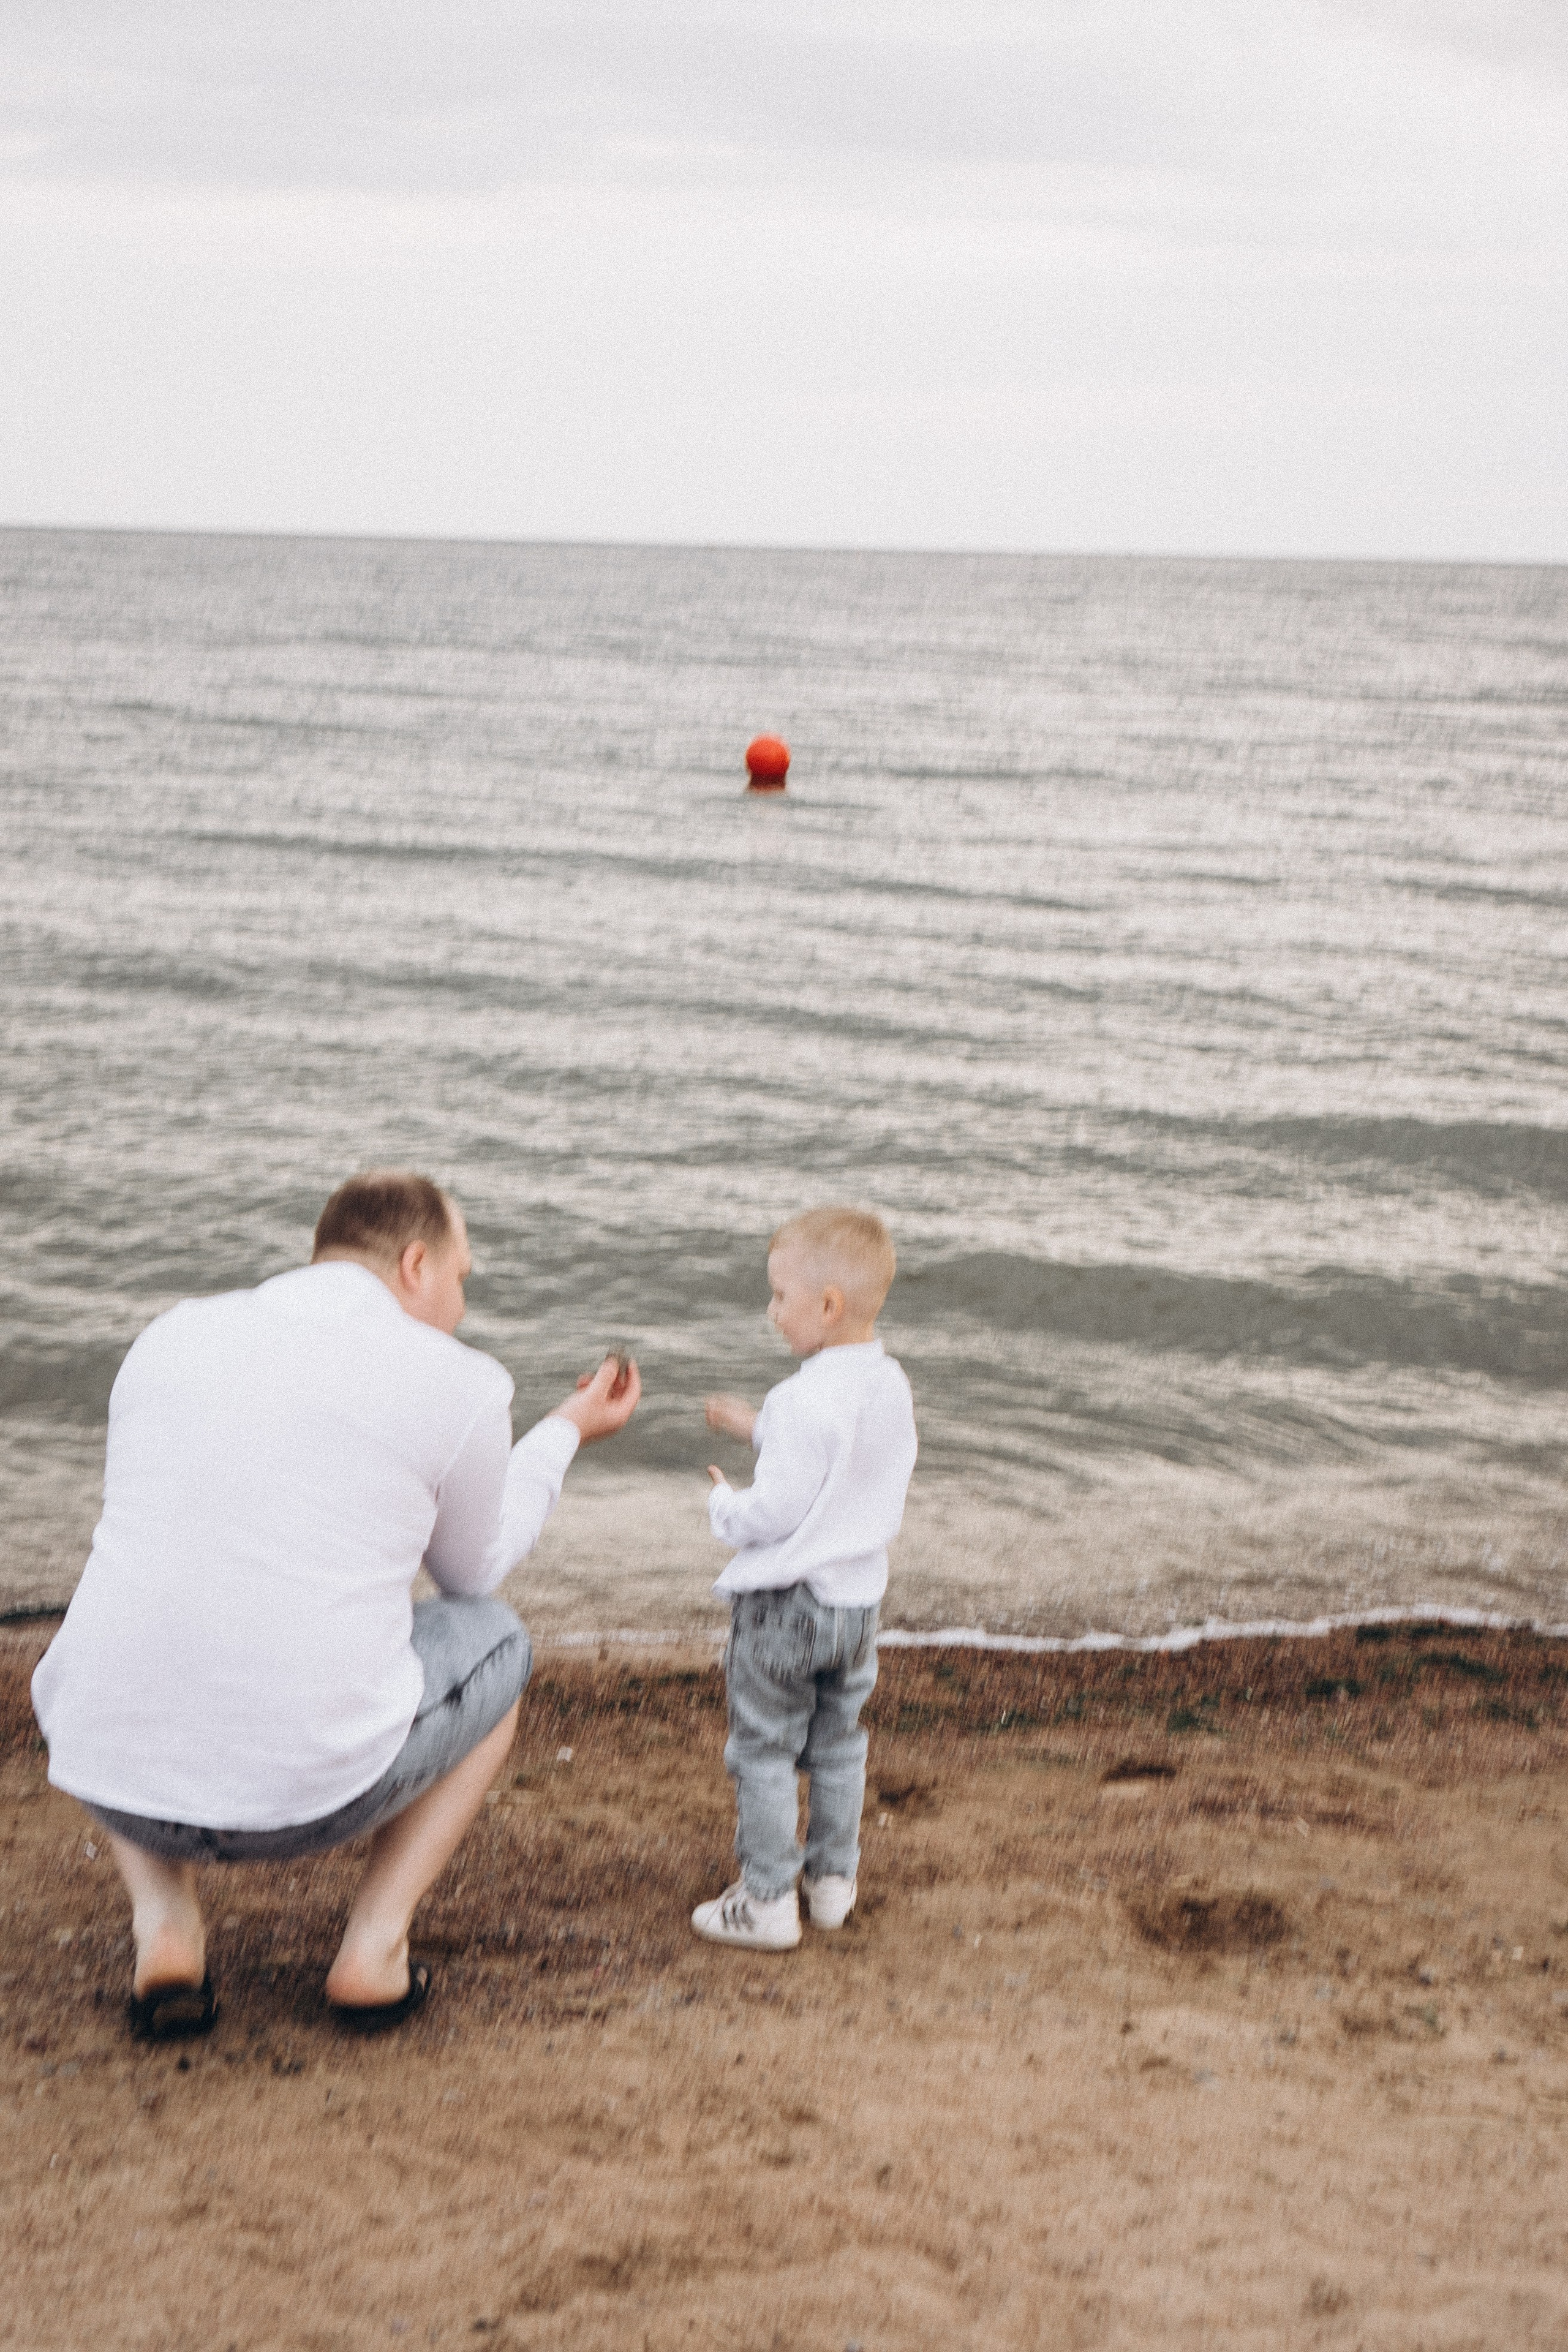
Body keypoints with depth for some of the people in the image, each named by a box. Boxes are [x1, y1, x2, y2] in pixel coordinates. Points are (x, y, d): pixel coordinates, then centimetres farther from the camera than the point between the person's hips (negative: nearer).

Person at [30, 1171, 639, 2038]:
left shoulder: (169, 1335, 10)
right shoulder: (460, 1384, -1)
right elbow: (473, 1569, 18)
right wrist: (567, 1433, 33)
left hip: (110, 1774, 3)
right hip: (313, 1788, -2)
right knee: (493, 1643, 27)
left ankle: (164, 1928, 16)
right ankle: (375, 1946, 14)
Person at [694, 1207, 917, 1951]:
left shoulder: (806, 1399, -25)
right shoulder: (891, 1385, 0)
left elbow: (776, 1512, -25)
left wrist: (725, 1505, -5)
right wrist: (759, 1427, 17)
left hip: (783, 1604, -8)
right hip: (858, 1597, 8)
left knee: (764, 1750, 5)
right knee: (838, 1744, 21)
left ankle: (766, 1900, 11)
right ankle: (833, 1879, 30)